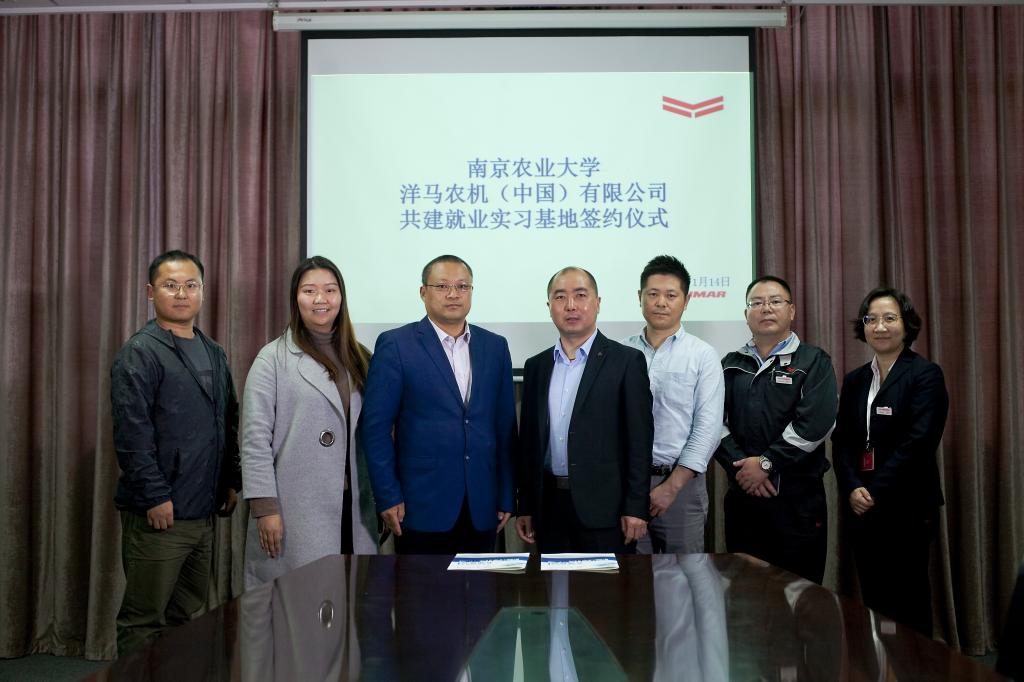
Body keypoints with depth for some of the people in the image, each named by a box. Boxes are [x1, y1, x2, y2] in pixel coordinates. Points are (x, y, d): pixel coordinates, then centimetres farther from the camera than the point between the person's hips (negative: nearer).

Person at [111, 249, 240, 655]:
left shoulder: (214, 354, 14)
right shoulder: (139, 354, -8)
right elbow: (132, 434, -15)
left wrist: (232, 481, 11)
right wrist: (155, 497, -17)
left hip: (204, 513, 7)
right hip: (159, 514, -7)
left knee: (187, 618, 16)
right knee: (144, 623, 2)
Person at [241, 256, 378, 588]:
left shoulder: (360, 359, 12)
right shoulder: (273, 358, -1)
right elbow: (255, 438, -5)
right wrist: (264, 507, -10)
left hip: (352, 508, 4)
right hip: (295, 511, -4)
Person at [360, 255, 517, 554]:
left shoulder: (495, 347, 9)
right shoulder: (395, 345, -3)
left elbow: (505, 426, 10)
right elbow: (376, 426, -5)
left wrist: (506, 496, 7)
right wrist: (388, 497, -8)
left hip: (482, 508, 4)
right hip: (422, 507, -3)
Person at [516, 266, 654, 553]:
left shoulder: (627, 361, -3)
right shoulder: (536, 366, 11)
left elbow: (639, 440, -6)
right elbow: (529, 440, 12)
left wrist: (635, 508, -10)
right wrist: (525, 507, 10)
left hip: (605, 507, -4)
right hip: (549, 505, 4)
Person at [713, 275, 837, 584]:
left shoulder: (814, 362, 3)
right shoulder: (731, 365, 13)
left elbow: (814, 423, -11)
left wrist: (766, 463, -13)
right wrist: (741, 466, -12)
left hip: (798, 497, -3)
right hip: (742, 493, 3)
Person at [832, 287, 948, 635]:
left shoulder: (925, 375, -4)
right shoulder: (854, 380, 13)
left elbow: (918, 442, -14)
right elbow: (841, 441, 8)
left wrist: (876, 494, -15)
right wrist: (852, 489, -9)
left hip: (907, 507, -5)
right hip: (862, 510, 5)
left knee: (909, 604, 1)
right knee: (873, 600, 9)